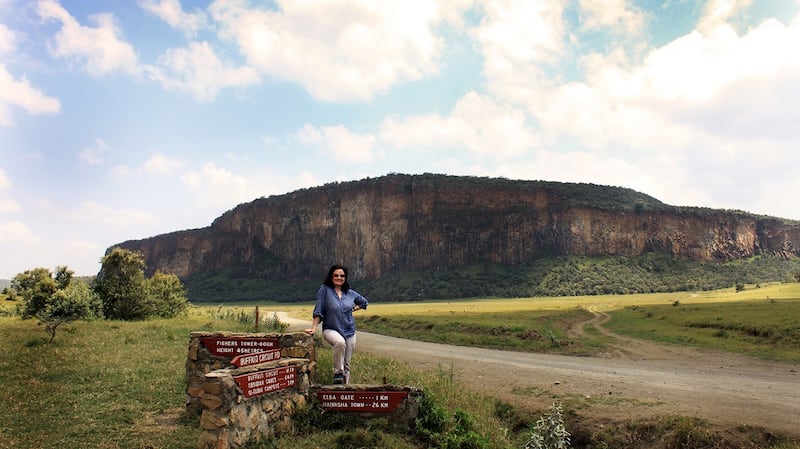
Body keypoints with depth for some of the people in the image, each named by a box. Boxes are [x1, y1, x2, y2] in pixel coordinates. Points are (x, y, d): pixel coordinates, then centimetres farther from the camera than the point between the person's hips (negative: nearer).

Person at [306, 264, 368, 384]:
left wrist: (352, 309, 9)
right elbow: (318, 311, -7)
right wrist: (314, 328, -13)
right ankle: (338, 372, -21)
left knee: (347, 363, 7)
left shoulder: (350, 293, 5)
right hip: (331, 329, -5)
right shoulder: (325, 290, -7)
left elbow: (364, 302, 23)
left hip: (349, 332, 5)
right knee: (340, 342, -38)